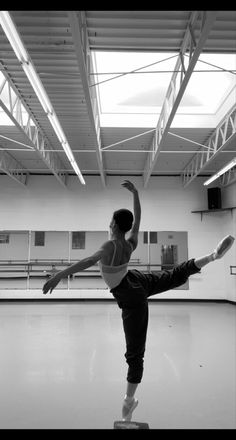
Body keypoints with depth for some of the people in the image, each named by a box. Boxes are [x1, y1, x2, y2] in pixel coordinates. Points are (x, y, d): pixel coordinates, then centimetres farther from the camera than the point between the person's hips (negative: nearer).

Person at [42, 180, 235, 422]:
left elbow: (90, 260, -50)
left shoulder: (111, 246, -31)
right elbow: (138, 218, 2)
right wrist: (135, 193, 7)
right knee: (176, 275, 27)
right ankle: (213, 255, 25)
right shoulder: (132, 243, -13)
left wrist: (59, 275, -56)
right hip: (139, 281, 6)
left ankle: (129, 401, 18)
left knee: (135, 352, 1)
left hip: (132, 299, -6)